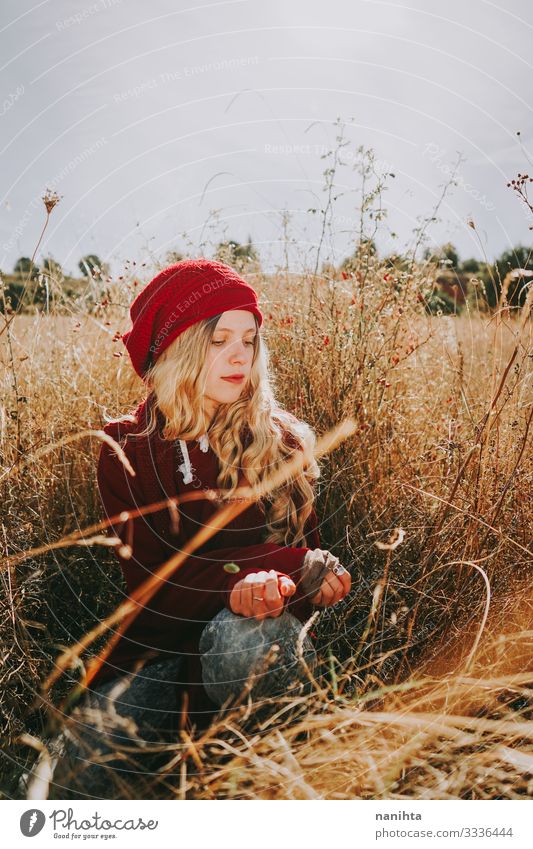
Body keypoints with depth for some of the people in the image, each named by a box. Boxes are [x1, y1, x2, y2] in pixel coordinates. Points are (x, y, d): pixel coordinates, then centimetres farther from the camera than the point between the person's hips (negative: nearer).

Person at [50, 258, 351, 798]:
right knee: (91, 768, -25)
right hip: (156, 647, 0)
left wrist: (269, 585, -27)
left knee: (243, 633, -35)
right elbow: (148, 577, -11)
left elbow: (305, 553, -1)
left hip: (263, 635, 1)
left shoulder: (281, 442, -2)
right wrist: (290, 566, -22)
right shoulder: (125, 449, -2)